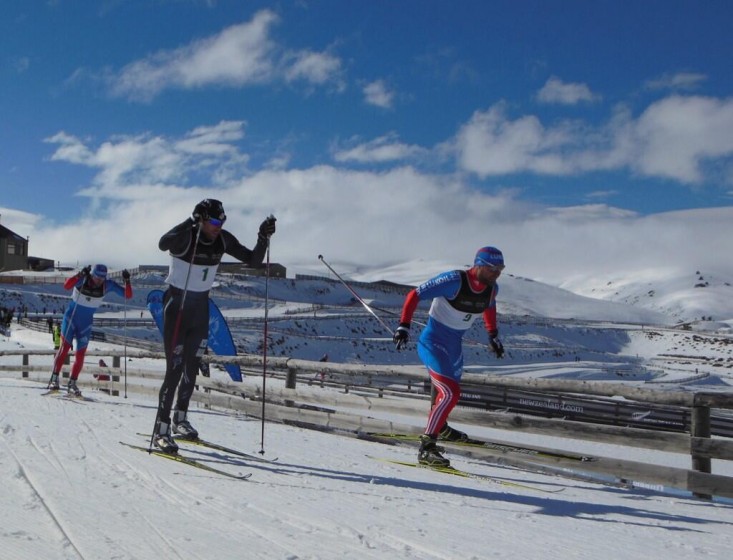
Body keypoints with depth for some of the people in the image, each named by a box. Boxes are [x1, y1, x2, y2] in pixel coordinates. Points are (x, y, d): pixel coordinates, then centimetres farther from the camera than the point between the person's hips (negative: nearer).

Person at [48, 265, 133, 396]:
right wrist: (80, 274, -52)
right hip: (70, 317, -2)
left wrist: (127, 281, -32)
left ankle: (72, 384, 11)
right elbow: (67, 286, -39)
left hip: (86, 323, 3)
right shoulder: (82, 279, -20)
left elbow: (127, 295, -15)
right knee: (64, 347, -11)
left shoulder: (107, 285, -13)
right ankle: (54, 379, -3)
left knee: (80, 354, 1)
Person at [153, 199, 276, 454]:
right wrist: (193, 220, -52)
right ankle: (161, 430, -4)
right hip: (177, 304, -6)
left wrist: (264, 239, -15)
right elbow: (163, 244, -43)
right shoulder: (186, 237, -21)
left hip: (201, 306, 6)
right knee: (175, 368, -10)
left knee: (192, 366, 13)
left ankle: (180, 418, 31)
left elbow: (253, 260, 1)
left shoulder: (224, 240, -4)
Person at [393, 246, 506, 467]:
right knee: (451, 392, -23)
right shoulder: (454, 280, -25)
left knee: (450, 387, 27)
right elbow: (415, 295, -21)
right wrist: (403, 326, -26)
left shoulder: (491, 288, -4)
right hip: (433, 342, -8)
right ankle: (426, 448, -20)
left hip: (455, 344, 8)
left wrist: (493, 336, 25)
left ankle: (439, 426, 56)